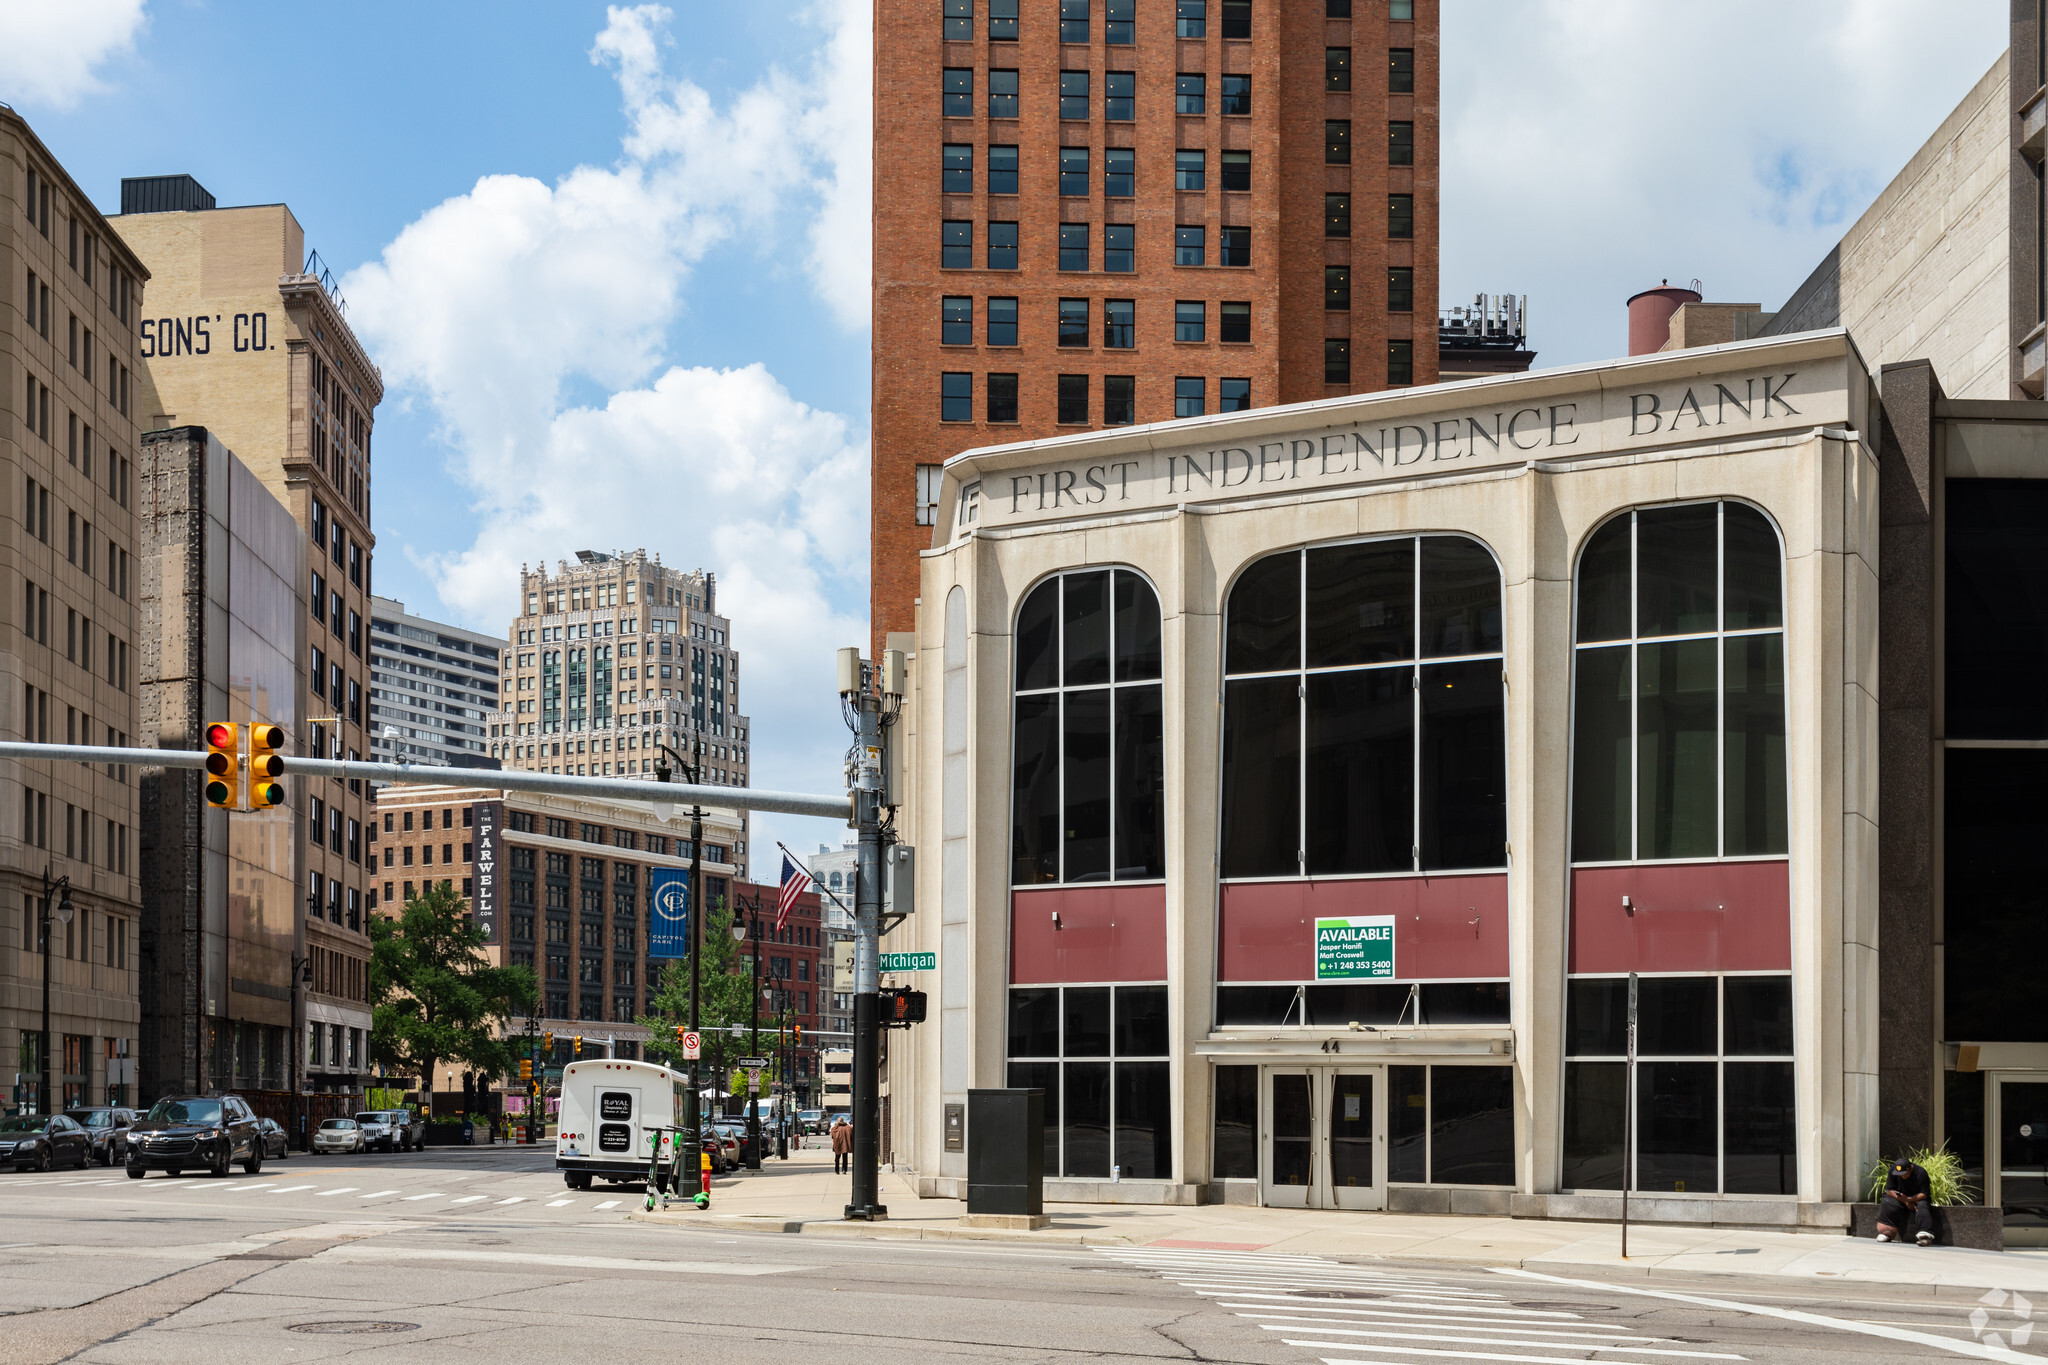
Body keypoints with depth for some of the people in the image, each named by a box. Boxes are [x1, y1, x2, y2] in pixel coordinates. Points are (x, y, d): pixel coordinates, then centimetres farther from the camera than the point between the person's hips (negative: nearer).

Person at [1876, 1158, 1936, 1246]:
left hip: (1917, 1198, -3)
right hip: (1901, 1198, 3)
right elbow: (1889, 1190, -11)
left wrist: (1908, 1199, -37)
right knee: (1886, 1203, -24)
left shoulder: (1920, 1172, -21)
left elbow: (1924, 1194, -23)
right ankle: (1887, 1232, -21)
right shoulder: (1893, 1171, -12)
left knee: (1922, 1206, -36)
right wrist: (1905, 1202, -21)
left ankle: (1926, 1235, -44)